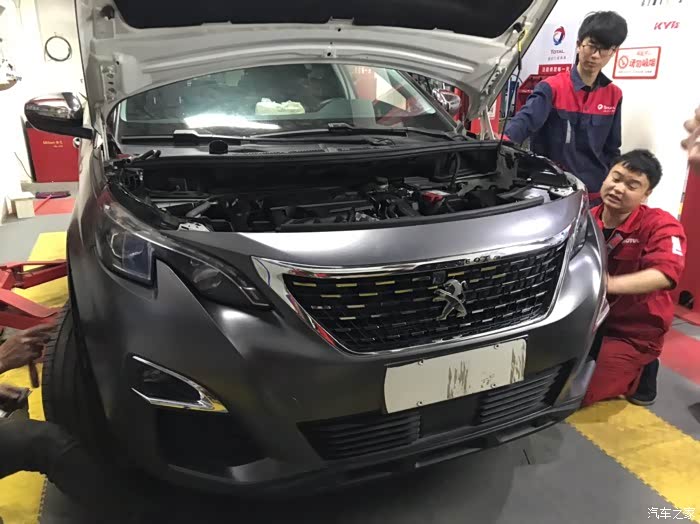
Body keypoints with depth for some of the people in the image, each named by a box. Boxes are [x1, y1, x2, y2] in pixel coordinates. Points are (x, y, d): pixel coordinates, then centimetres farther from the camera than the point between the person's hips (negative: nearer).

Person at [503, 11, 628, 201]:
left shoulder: (613, 96, 7)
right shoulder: (552, 87, -6)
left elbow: (611, 150, 12)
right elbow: (525, 119, -24)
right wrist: (502, 144, -44)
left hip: (593, 194, 4)